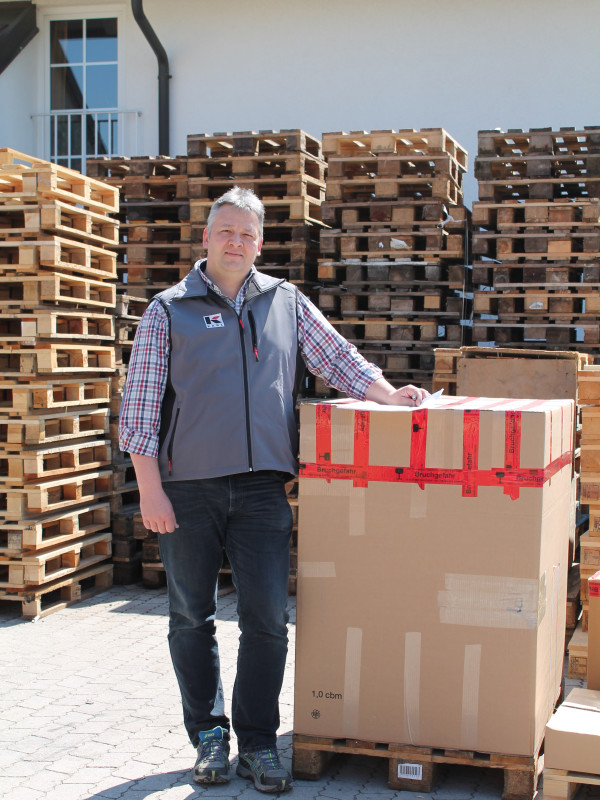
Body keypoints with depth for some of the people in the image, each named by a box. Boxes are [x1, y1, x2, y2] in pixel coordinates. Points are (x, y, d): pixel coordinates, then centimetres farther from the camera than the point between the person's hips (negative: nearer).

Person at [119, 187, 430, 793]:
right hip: (187, 488, -1)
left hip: (261, 487, 1)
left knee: (267, 618, -1)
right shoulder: (169, 310, 4)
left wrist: (390, 395, -1)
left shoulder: (287, 303, 12)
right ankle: (208, 733, 24)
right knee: (192, 617, 8)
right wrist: (150, 489, -7)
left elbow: (339, 360, 15)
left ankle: (257, 743, 13)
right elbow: (139, 406, 0)